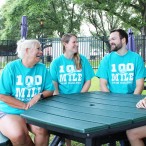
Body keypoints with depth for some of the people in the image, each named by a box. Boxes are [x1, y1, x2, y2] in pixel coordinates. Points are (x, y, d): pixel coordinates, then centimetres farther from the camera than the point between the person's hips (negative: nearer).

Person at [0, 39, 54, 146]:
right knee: (18, 135, -30)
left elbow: (50, 90, 7)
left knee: (42, 130, -28)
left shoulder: (42, 68, 2)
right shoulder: (11, 67, -9)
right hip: (10, 111, -2)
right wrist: (25, 106, -12)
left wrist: (39, 95, -15)